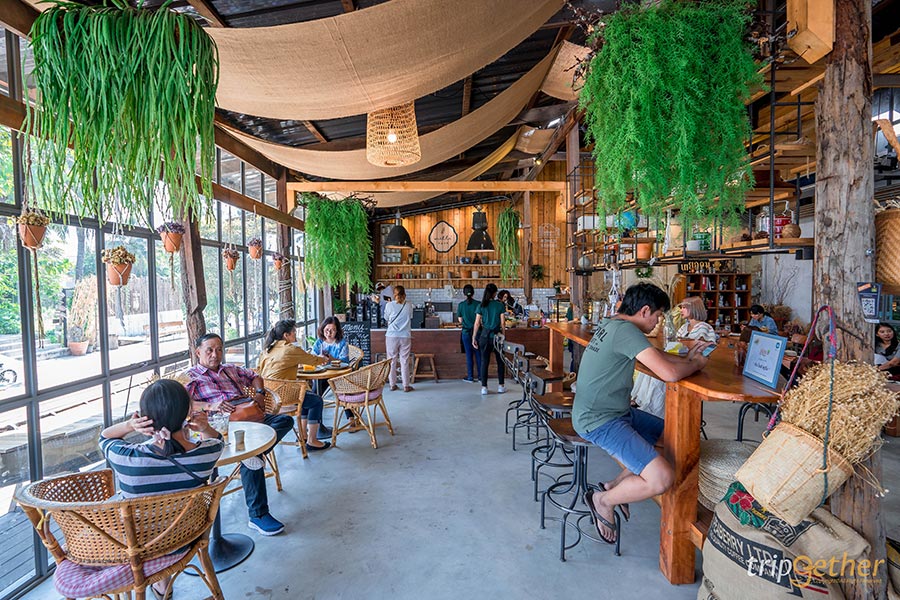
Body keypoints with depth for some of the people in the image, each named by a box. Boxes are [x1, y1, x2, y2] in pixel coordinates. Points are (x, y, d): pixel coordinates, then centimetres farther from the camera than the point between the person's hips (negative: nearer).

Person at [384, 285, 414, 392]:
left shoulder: (390, 305, -5)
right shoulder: (409, 306, 0)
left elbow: (386, 318, 8)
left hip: (392, 336, -1)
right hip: (405, 336, 1)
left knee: (392, 361, 9)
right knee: (404, 361, 6)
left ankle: (393, 385, 14)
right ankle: (406, 386, 9)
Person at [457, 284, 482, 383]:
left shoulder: (461, 305, -5)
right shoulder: (478, 304, -7)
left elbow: (460, 320, 2)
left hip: (466, 332, 0)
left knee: (469, 355, 6)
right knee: (478, 354, 10)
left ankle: (470, 377, 10)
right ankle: (481, 376, 15)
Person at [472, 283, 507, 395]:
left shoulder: (481, 306, -1)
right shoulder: (500, 305, -4)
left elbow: (477, 324, -2)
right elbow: (502, 323, -3)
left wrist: (474, 338, 4)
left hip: (485, 335, 1)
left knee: (484, 361, 6)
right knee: (500, 361, 12)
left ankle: (484, 387, 7)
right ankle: (500, 386, 15)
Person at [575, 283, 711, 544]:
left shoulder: (611, 324, 11)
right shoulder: (625, 330, -20)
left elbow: (653, 354, 25)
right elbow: (669, 373, -25)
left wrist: (686, 358, 13)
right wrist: (696, 365, -4)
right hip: (600, 421, -11)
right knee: (662, 479, -19)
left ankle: (615, 485, 19)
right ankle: (603, 500, 7)